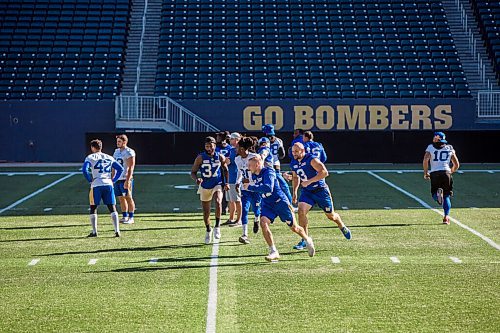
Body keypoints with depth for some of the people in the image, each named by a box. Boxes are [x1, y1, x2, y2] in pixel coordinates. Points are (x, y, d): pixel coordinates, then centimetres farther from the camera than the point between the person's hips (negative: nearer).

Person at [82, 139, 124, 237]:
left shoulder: (90, 157, 3)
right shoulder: (109, 158, 15)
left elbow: (84, 170, -12)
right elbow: (120, 169, 12)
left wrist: (90, 180, -1)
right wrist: (113, 180, 13)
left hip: (96, 185, -3)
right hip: (108, 184, 3)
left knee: (93, 208, 10)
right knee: (112, 208, 5)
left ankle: (94, 231, 7)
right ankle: (117, 230, -5)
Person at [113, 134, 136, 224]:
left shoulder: (129, 152, -10)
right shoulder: (116, 151, 15)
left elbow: (131, 167, -16)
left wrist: (128, 180, -22)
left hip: (125, 179, -8)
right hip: (117, 179, 8)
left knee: (128, 198, -3)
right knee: (121, 198, 10)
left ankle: (131, 218, 2)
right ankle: (124, 217, 17)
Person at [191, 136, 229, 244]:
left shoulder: (220, 157, -4)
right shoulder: (200, 158, -10)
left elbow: (225, 169, 13)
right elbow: (193, 172, -6)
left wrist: (226, 182, 3)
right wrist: (196, 179, -27)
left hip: (217, 185, -1)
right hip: (205, 186, 1)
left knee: (218, 202, -30)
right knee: (206, 212, 9)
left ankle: (217, 226, -18)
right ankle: (208, 230, 35)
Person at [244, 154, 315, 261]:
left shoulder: (268, 172, -22)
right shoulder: (254, 176, 4)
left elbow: (268, 188, -37)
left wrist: (250, 187, -35)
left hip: (280, 202, -6)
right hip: (267, 205, 6)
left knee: (294, 227, 6)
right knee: (263, 223, -19)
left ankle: (308, 240, 36)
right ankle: (273, 252, -13)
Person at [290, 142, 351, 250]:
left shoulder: (311, 160, -22)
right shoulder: (293, 164, 1)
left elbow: (324, 172, -32)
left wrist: (309, 181, -34)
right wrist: (294, 192, 11)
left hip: (320, 190, -5)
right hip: (307, 191, 5)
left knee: (331, 215, 10)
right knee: (301, 211, -18)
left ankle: (343, 227, 42)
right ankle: (304, 239, -9)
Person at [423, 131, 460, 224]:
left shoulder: (430, 147, 7)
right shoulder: (450, 148, 14)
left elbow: (425, 160, -8)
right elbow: (456, 165, 14)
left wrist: (425, 172, 4)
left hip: (434, 173, -2)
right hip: (446, 172, 2)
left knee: (434, 193, 12)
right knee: (446, 196, 11)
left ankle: (438, 194, -26)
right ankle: (446, 216, -3)